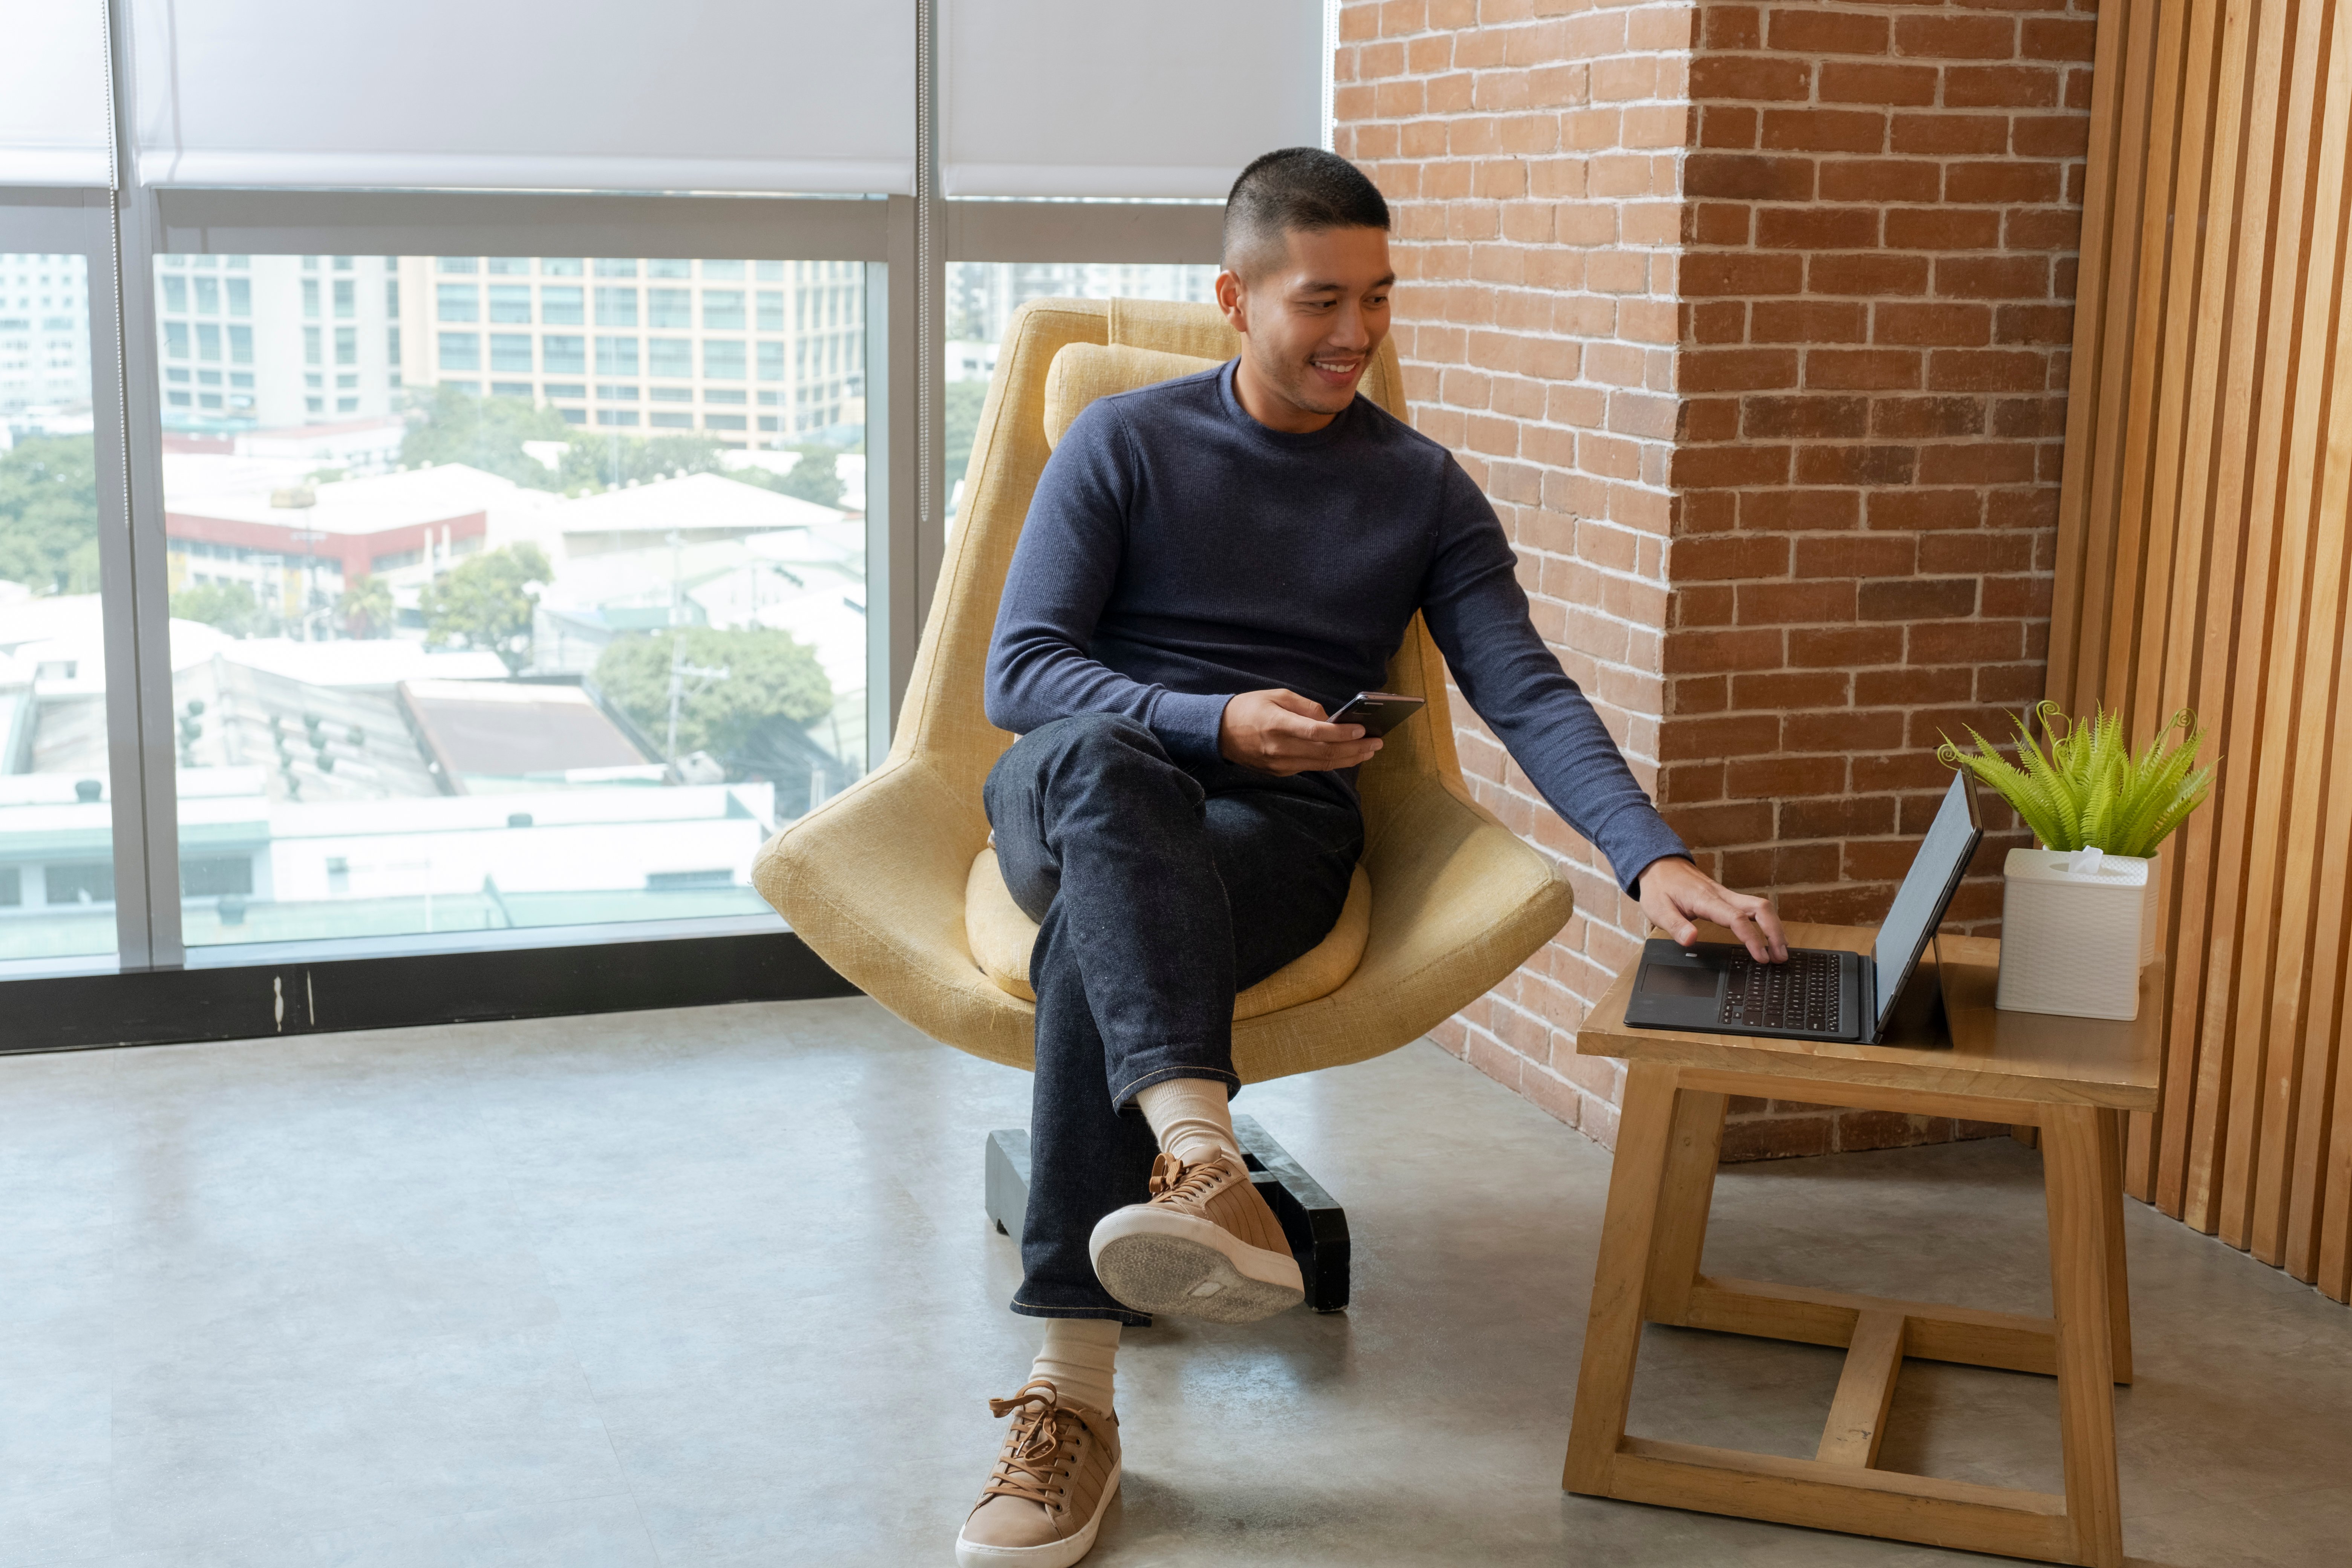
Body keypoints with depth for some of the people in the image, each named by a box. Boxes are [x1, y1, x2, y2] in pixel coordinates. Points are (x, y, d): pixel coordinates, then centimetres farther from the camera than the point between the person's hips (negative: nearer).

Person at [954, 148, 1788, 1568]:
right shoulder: (1124, 444, 8)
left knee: (1097, 951, -35)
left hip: (1280, 826, 0)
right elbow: (1019, 673, 0)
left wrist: (1656, 859, -16)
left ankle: (1075, 1401, -39)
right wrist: (1217, 724, -16)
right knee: (1099, 750, -39)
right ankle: (1205, 1164, -59)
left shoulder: (1425, 490, 12)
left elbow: (1528, 694, 1)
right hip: (1078, 797, 0)